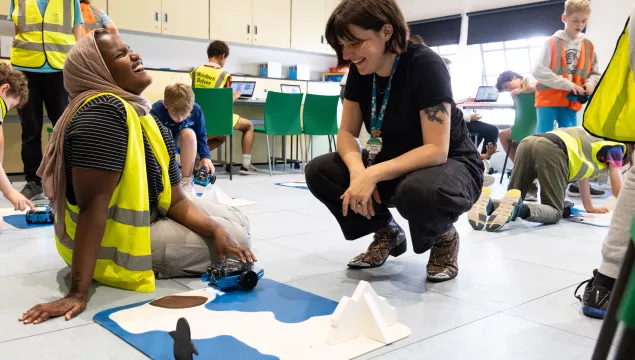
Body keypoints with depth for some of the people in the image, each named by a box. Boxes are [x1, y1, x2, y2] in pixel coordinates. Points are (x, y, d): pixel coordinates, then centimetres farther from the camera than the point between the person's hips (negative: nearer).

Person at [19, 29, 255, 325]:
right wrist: (78, 292, -34)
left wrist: (216, 229, -15)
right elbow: (94, 206, -34)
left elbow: (174, 201, 1)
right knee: (236, 235, -5)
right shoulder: (102, 112, -27)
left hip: (145, 220, 10)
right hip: (112, 244, -10)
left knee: (235, 224, 16)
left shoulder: (146, 121, 3)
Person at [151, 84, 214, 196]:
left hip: (181, 144, 1)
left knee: (189, 133, -33)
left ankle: (187, 181, -25)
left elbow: (201, 136, -8)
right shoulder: (156, 111, -30)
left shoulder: (196, 110, -23)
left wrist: (205, 156, -20)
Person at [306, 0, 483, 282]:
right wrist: (358, 170, -26)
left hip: (452, 165, -6)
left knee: (419, 191, -41)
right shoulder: (360, 71, -6)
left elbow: (436, 150, -29)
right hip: (394, 164, 6)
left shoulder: (425, 65, -25)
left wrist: (373, 175, -38)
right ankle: (387, 234, 7)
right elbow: (347, 132, -5)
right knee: (319, 172, -13)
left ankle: (444, 238, -4)